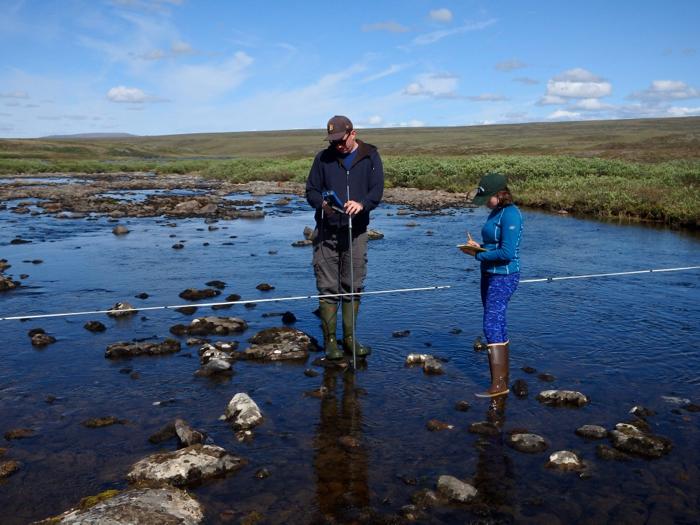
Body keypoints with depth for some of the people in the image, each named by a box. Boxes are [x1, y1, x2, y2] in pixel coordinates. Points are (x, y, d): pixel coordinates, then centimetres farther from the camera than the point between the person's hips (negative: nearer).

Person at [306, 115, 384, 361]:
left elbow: (377, 190, -5)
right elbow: (311, 190, 6)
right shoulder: (324, 158, 6)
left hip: (356, 232, 0)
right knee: (327, 288, 0)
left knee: (353, 287, 7)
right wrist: (322, 203, -17)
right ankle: (330, 340, 9)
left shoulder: (370, 157, 4)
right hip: (327, 232, 0)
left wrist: (362, 204, -27)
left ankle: (349, 338, 18)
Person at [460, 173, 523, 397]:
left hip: (503, 277, -10)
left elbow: (507, 253, -24)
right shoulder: (496, 212, 12)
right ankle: (503, 376, 25)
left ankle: (498, 385, -11)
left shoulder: (510, 215, -17)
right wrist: (478, 247, 0)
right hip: (490, 275, 10)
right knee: (497, 324, 14)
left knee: (491, 326, -13)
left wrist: (478, 255, -14)